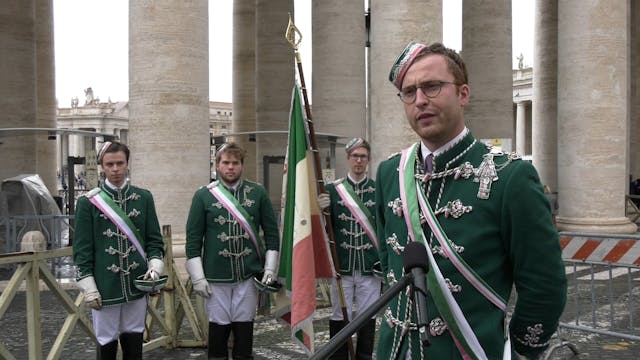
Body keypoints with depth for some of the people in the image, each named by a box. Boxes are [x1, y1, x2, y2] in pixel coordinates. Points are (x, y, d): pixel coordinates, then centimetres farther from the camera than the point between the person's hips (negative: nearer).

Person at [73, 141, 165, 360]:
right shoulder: (88, 202, -2)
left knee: (134, 342, 11)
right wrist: (88, 287, -6)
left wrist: (155, 266, -8)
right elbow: (82, 249, -2)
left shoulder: (144, 198, 4)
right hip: (104, 288, -2)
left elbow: (154, 240, 8)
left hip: (137, 285, 2)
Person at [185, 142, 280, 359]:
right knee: (218, 329, 7)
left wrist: (270, 268, 1)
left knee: (244, 329, 8)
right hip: (216, 277, -1)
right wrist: (197, 277, -4)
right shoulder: (203, 195, 0)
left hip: (249, 276, 1)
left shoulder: (258, 193, 3)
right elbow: (193, 238, 0)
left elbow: (271, 232, 7)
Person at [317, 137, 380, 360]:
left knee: (367, 318, 9)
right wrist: (321, 210, -15)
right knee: (339, 318, 8)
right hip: (341, 265, 0)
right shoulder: (333, 189, 4)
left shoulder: (379, 190, 3)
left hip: (370, 266, 0)